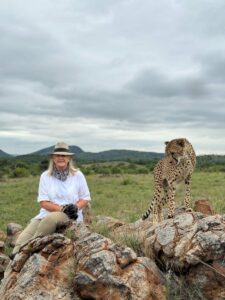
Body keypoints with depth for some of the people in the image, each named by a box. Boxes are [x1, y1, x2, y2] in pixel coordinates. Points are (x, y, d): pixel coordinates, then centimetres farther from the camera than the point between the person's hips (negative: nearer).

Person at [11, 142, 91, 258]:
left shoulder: (77, 175, 3)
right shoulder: (45, 176, 4)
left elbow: (85, 198, 8)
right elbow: (43, 202, 0)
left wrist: (76, 207, -15)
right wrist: (62, 208, -16)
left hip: (71, 216, -2)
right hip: (47, 213, 2)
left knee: (50, 219, -36)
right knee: (23, 237, -24)